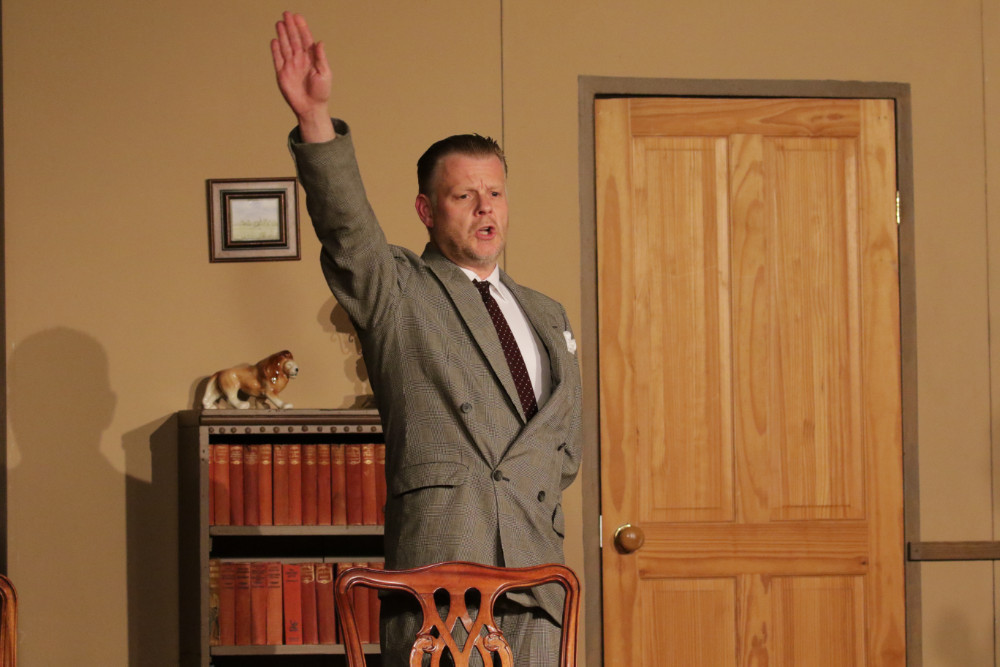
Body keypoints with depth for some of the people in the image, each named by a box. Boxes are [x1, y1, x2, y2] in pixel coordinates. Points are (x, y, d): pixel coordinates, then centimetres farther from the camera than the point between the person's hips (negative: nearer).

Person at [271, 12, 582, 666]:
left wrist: (530, 490, 5)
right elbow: (347, 227, -14)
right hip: (439, 561, -5)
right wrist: (316, 119, -29)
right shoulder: (397, 293, 6)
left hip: (534, 563, 5)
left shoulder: (546, 315, 23)